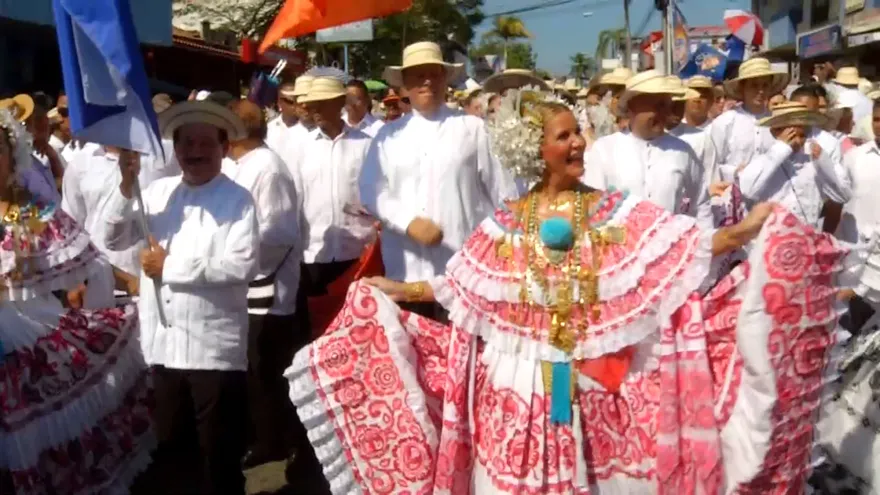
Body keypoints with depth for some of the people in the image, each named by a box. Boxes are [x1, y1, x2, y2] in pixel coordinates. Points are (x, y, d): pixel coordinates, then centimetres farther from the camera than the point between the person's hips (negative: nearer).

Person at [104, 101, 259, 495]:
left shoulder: (237, 200, -6)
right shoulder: (157, 191, 10)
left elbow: (242, 267, -17)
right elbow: (114, 239, 8)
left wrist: (169, 266, -11)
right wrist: (126, 186, -5)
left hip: (213, 346, -5)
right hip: (162, 342, 5)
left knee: (219, 455, 8)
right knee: (167, 449, 19)